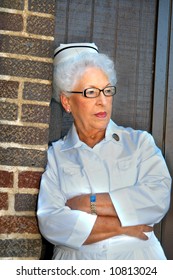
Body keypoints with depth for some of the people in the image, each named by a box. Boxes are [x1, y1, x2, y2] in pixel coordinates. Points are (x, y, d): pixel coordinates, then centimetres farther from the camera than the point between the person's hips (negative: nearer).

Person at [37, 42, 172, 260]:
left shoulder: (139, 141, 12)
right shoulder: (54, 155, 8)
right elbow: (50, 223, -5)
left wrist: (89, 203, -6)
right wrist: (122, 226, -7)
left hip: (138, 257, 2)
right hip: (77, 258, -2)